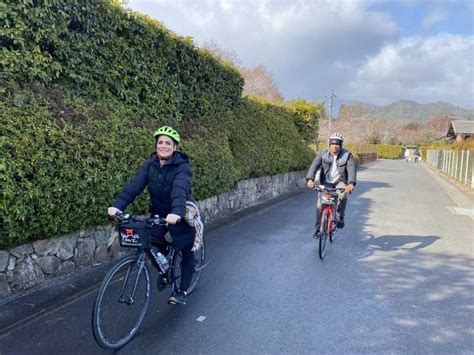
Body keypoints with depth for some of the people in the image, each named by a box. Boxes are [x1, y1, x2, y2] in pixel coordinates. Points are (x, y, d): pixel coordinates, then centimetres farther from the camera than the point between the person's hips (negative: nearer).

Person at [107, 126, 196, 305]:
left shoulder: (182, 166, -21)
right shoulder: (150, 164, -8)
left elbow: (180, 189, -39)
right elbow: (135, 184, -21)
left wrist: (176, 212, -57)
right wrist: (117, 205, -34)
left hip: (181, 215, -4)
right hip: (159, 213, 4)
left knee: (186, 252, 3)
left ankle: (182, 291, 18)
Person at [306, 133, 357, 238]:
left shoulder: (347, 155, -11)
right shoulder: (324, 154, -8)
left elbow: (351, 169, -25)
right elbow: (314, 165, -21)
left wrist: (351, 183, -44)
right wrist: (310, 179, -39)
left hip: (339, 182, -1)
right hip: (326, 183, 1)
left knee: (342, 195, -34)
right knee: (320, 206, -7)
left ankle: (339, 216, -8)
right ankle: (317, 229, 13)